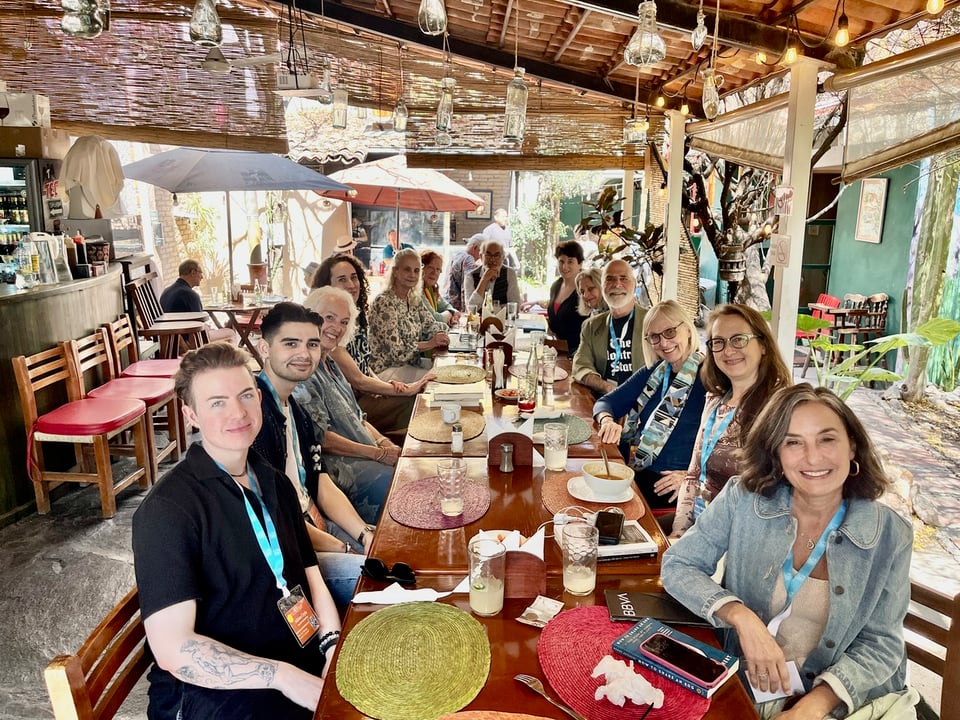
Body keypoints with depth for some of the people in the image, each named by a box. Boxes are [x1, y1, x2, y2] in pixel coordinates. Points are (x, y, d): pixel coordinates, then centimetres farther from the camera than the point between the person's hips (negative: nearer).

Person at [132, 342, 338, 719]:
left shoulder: (275, 483, 9)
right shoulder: (167, 509, -13)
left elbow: (311, 577, 9)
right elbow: (173, 650, -18)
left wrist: (334, 646, -8)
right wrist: (283, 676, -23)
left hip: (303, 661, 7)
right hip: (212, 688, -6)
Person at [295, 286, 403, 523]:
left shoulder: (330, 364, 15)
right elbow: (321, 438, -19)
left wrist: (383, 442, 0)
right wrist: (378, 453, -17)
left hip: (364, 458, 9)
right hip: (336, 466, -9)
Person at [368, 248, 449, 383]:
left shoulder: (415, 298, 6)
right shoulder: (384, 302, -19)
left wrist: (440, 335, -10)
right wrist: (430, 343, -23)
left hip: (410, 362, 8)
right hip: (387, 369, -8)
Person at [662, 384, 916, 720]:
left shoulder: (890, 535, -8)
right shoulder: (742, 498, -11)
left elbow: (881, 643, -5)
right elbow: (677, 566, -7)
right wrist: (742, 617, -23)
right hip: (745, 687, 0)